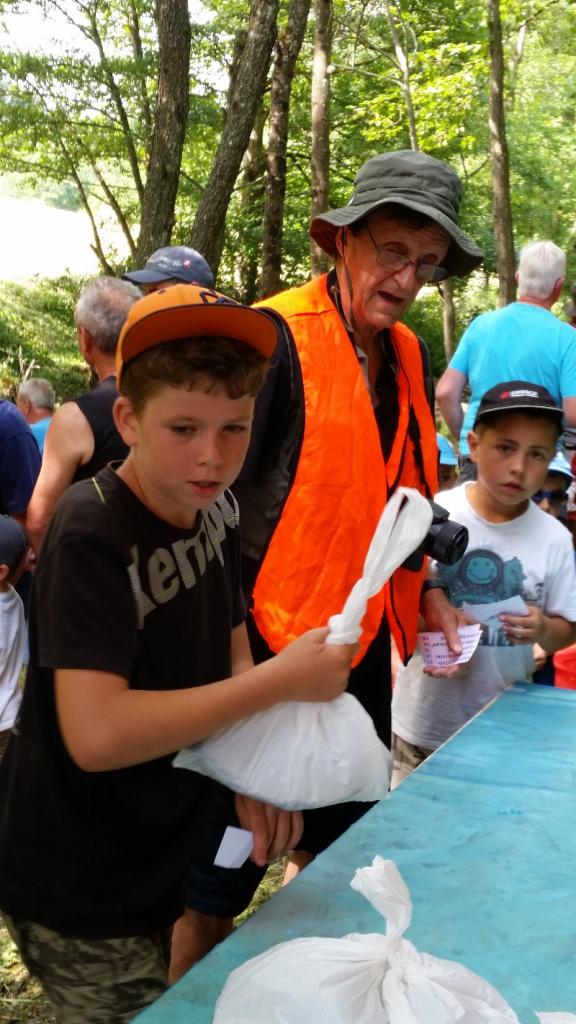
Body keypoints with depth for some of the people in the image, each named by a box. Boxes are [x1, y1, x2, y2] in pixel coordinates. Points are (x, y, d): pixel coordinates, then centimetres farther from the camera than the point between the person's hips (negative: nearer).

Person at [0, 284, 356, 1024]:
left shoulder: (213, 510, -3)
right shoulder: (91, 535, -25)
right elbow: (97, 734, -35)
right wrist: (283, 679, -29)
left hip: (160, 849, 7)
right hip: (79, 896, -7)